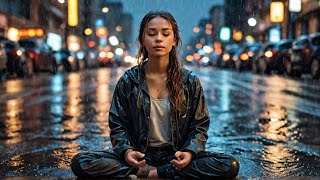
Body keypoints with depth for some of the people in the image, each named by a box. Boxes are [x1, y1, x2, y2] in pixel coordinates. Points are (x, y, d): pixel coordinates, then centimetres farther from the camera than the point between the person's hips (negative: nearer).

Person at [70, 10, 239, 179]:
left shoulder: (190, 82, -1)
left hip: (176, 155, 1)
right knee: (80, 162, -23)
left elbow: (199, 126, 1)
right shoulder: (128, 81, -1)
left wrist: (190, 152, -20)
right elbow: (118, 126, 0)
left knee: (230, 165, -26)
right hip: (139, 156, 0)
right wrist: (126, 151, -22)